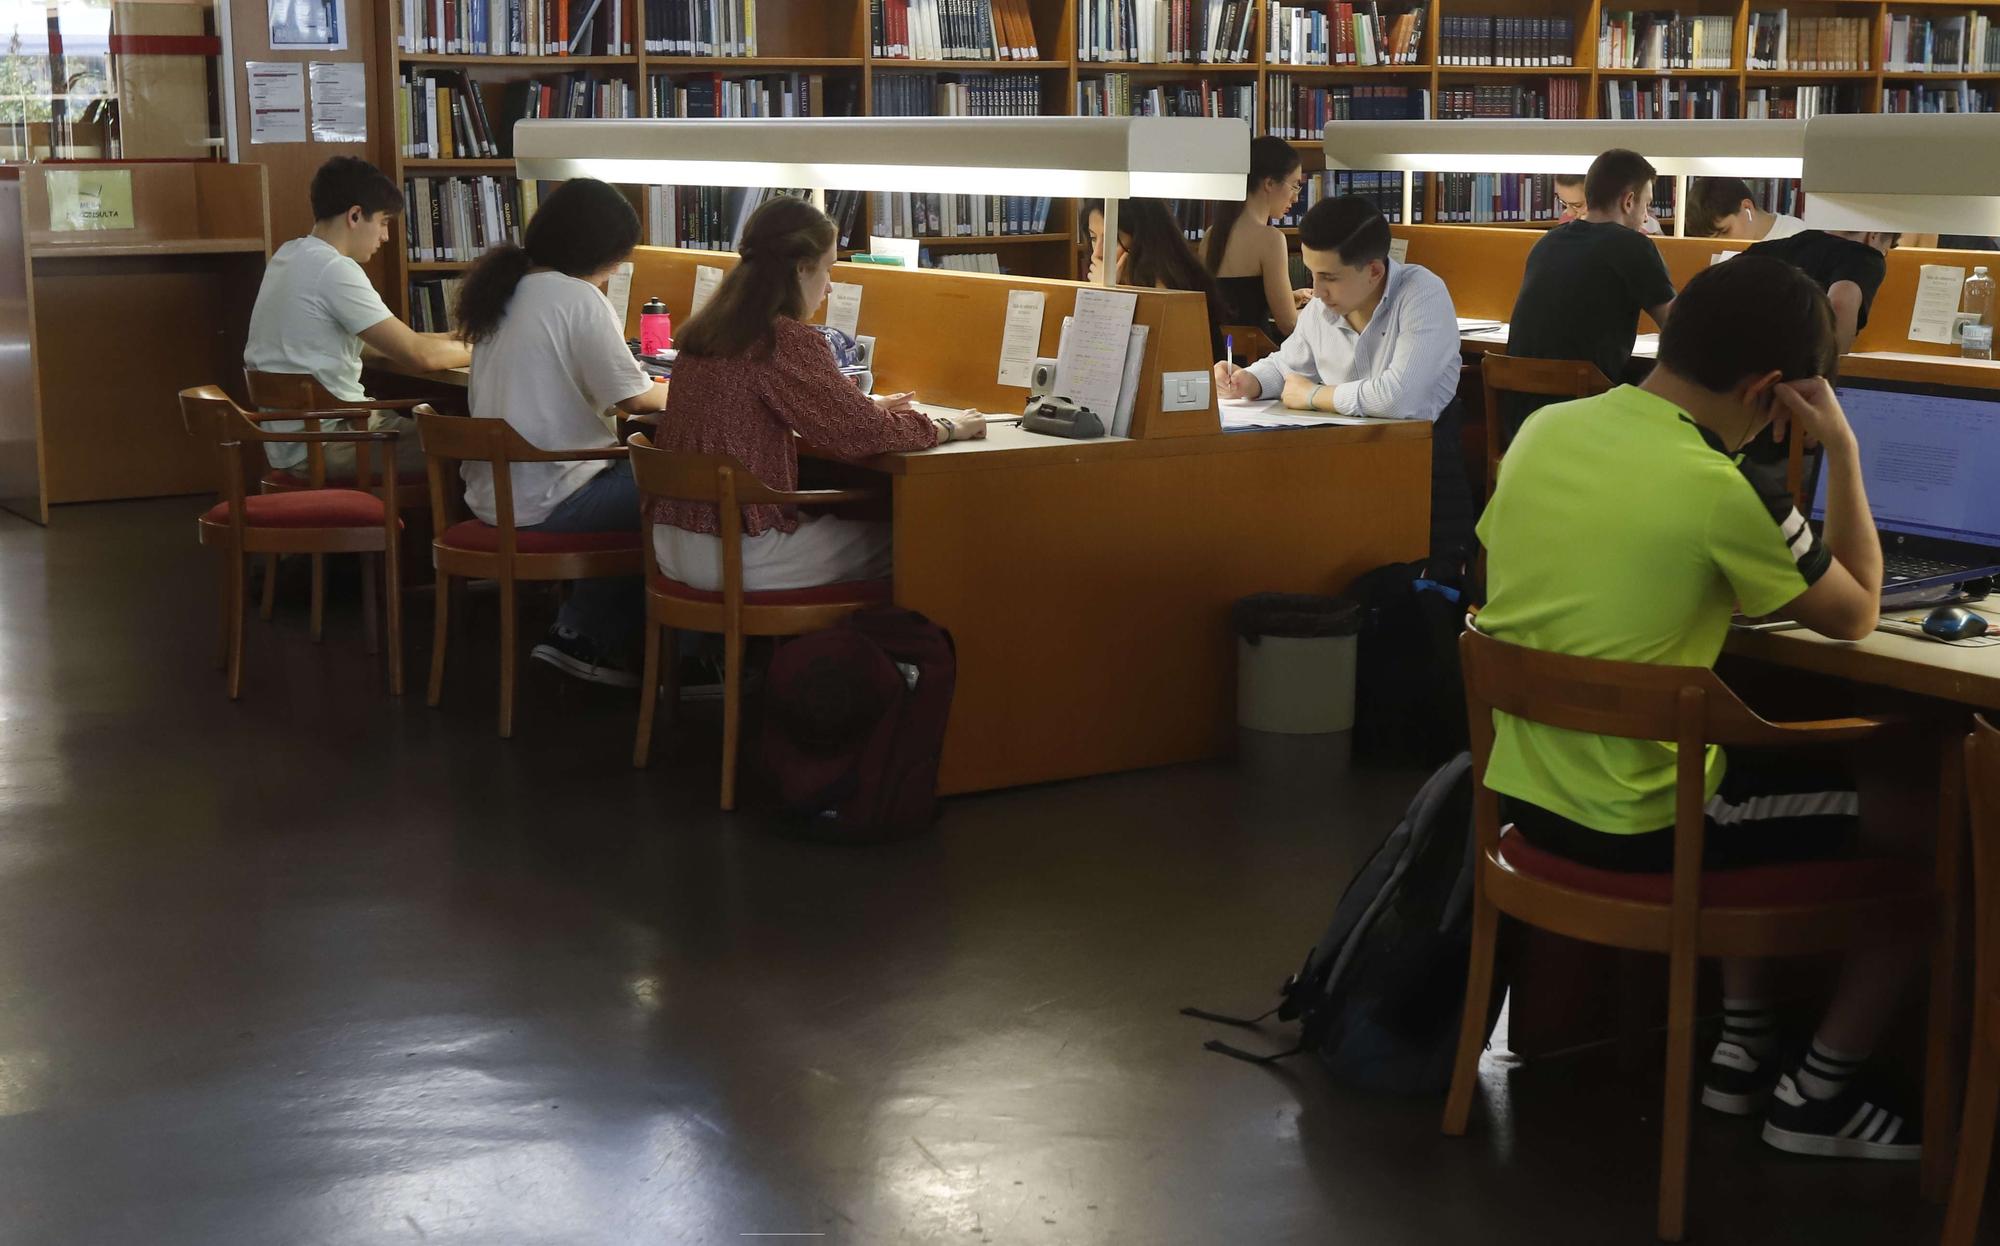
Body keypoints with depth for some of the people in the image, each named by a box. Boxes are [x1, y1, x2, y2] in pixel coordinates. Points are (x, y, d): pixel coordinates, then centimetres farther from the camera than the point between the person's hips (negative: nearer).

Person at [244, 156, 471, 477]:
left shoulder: (288, 256, 11)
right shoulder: (334, 270, -18)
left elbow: (376, 341, 19)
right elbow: (419, 356, -17)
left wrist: (453, 339, 16)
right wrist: (480, 349, 0)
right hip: (325, 447, -10)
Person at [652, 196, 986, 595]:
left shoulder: (704, 330, 7)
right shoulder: (788, 342, -19)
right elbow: (864, 435, -14)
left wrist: (864, 408, 24)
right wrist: (947, 427, 3)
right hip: (736, 557, -8)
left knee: (832, 517, 29)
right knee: (893, 539, 13)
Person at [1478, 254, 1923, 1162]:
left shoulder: (1542, 430, -1)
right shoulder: (1724, 491, -21)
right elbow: (1856, 617, -4)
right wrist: (1842, 450, 0)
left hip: (1522, 793, 7)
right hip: (1642, 834, -7)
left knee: (1754, 751, 33)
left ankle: (1741, 1046, 31)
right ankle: (1817, 1095, 17)